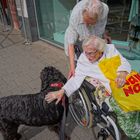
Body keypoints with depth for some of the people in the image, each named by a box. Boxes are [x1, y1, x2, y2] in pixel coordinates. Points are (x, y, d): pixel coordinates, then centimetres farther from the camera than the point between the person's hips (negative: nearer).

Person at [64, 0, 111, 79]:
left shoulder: (105, 9, -29)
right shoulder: (75, 16, -37)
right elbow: (71, 43, -33)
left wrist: (104, 33, 4)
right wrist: (72, 67, -37)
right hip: (77, 43, -2)